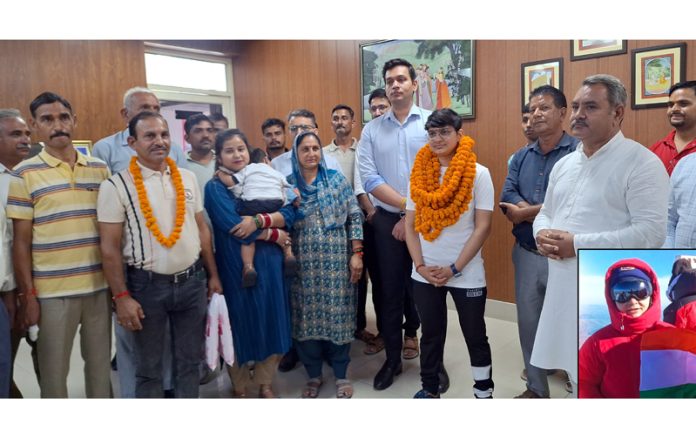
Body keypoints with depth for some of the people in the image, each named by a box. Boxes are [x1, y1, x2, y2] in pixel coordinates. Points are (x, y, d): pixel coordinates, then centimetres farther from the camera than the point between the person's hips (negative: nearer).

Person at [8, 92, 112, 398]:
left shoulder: (100, 169, 6)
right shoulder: (24, 174, -4)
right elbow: (21, 241, -3)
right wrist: (27, 294, -6)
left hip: (99, 286, 3)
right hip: (52, 291, -3)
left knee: (101, 363, 16)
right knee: (53, 369, 10)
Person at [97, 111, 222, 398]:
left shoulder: (187, 178, 5)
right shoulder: (117, 186, -9)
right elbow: (110, 247, -9)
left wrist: (213, 275, 10)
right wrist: (121, 296, -12)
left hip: (192, 281, 4)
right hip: (147, 286, -4)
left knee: (189, 361, 17)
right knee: (148, 368, 13)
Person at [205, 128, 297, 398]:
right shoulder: (215, 187, -4)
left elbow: (289, 213, -3)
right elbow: (233, 226, -19)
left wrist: (258, 219, -20)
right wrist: (275, 235, -11)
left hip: (269, 264, 4)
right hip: (236, 267, -4)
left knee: (271, 323, 11)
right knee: (241, 326, 8)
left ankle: (265, 384, 31)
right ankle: (240, 388, 30)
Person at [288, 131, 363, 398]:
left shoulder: (336, 179, 2)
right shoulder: (288, 184, 6)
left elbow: (354, 216, 0)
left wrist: (357, 254, -5)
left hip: (336, 259, -1)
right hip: (303, 262, 1)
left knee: (338, 314, 3)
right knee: (307, 315, 7)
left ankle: (341, 374, 21)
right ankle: (314, 374, 25)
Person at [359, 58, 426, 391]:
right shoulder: (371, 130, 4)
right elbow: (369, 179, -5)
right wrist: (407, 204, -13)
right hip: (387, 219, 1)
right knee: (390, 289, 7)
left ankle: (411, 330, 41)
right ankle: (392, 359, 21)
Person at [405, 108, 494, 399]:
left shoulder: (478, 174, -6)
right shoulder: (420, 173, 4)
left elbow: (482, 228, -9)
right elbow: (410, 225, 4)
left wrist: (453, 269, -13)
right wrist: (420, 265, -7)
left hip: (467, 274, -3)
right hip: (424, 274, 3)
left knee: (475, 336, 11)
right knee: (431, 335, 15)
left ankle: (484, 393, 29)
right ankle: (430, 390, 32)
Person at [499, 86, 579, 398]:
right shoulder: (521, 156, 10)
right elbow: (507, 199, -2)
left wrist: (527, 212, -11)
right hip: (526, 254, 6)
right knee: (528, 323, 16)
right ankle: (536, 387, 35)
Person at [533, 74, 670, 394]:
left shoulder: (642, 163, -11)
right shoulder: (564, 164, 12)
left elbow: (651, 232, -19)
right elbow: (545, 212, 19)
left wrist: (578, 244, -22)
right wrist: (542, 234, -6)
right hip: (562, 289, 7)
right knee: (577, 370, 21)